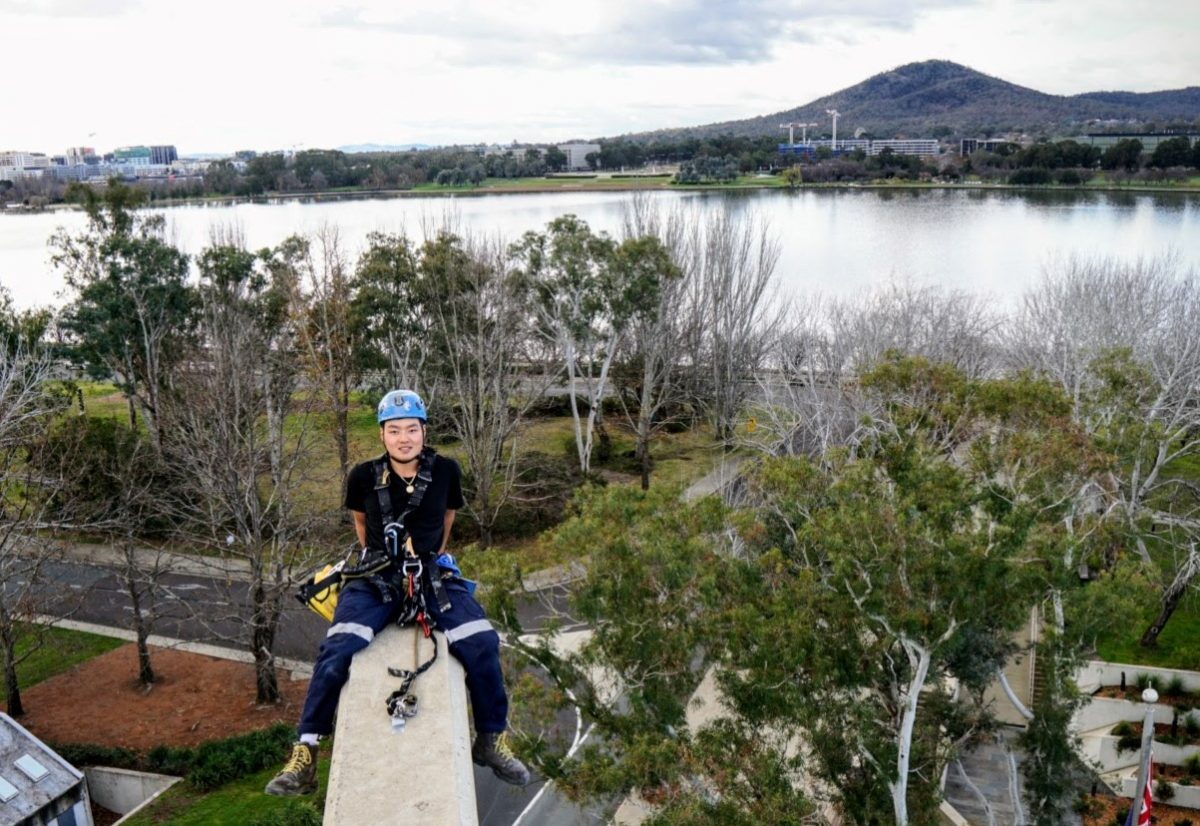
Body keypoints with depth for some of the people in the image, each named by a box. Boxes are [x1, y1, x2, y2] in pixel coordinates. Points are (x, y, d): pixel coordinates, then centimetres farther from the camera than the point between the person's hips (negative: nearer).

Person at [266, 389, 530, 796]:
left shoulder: (445, 471, -3)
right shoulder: (364, 476, -4)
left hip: (432, 575, 0)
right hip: (375, 579, 0)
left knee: (482, 643, -21)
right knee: (336, 650, -24)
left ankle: (491, 739, 1)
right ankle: (305, 752, -7)